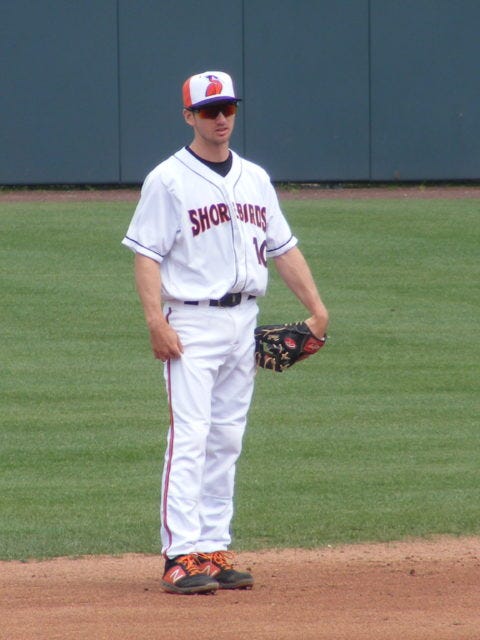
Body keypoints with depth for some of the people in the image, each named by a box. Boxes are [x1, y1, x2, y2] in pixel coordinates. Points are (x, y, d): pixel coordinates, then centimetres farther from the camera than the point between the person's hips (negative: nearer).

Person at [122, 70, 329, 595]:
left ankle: (215, 551, 11)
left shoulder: (255, 179, 14)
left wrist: (316, 307, 7)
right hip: (193, 324, -6)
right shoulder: (168, 179, -4)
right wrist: (155, 321, -20)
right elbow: (147, 254, -9)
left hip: (244, 320, 6)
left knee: (227, 441, 8)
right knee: (189, 437, -12)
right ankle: (182, 556, -16)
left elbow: (283, 248, 17)